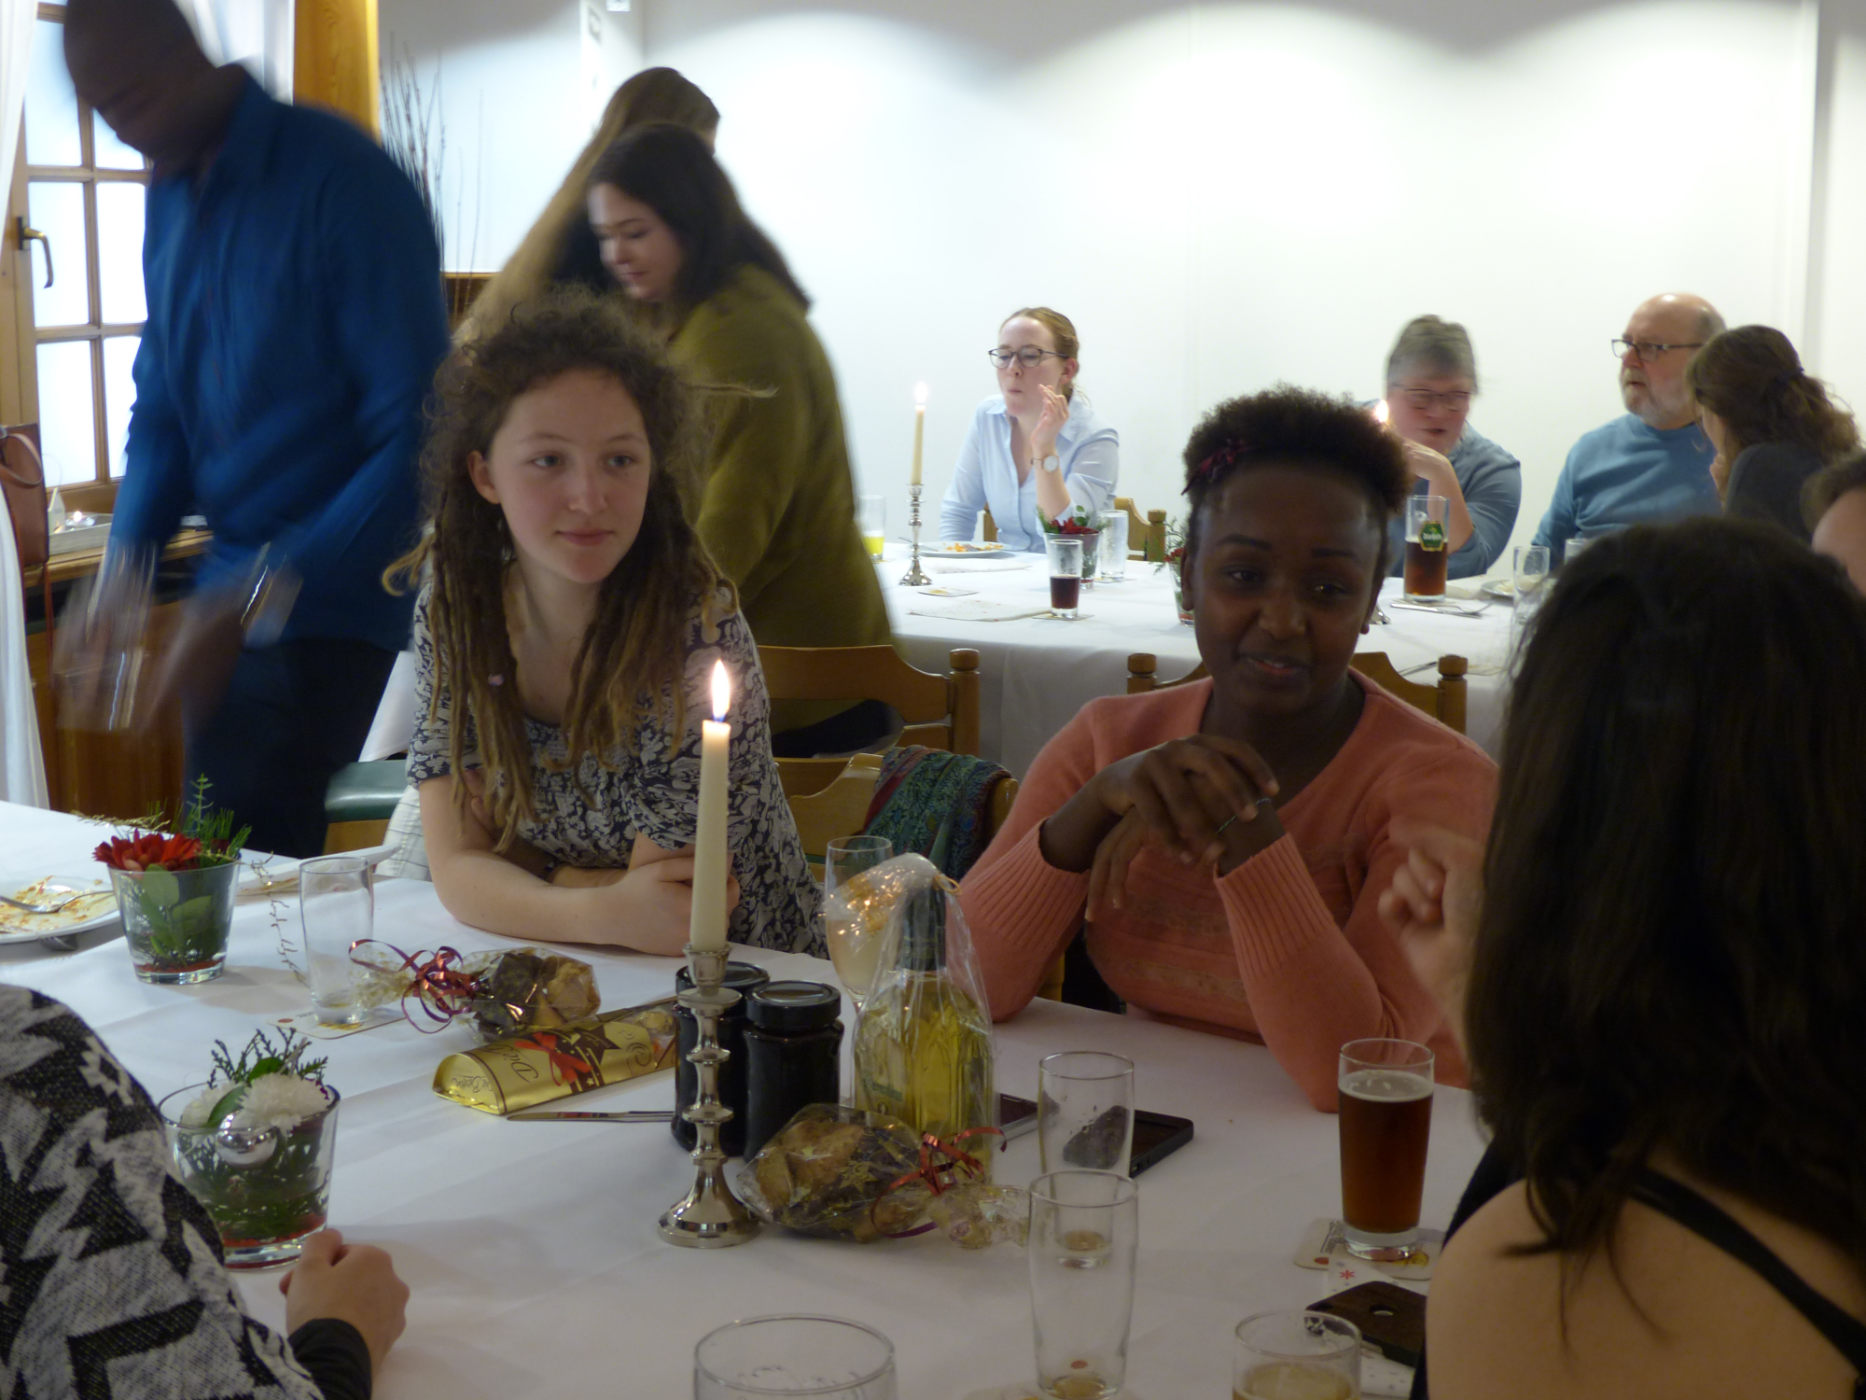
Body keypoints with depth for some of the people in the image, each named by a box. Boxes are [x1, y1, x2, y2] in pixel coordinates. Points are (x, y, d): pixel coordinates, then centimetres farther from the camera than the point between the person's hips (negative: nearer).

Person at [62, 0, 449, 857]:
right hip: (237, 591, 7)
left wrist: (265, 595, -25)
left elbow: (417, 433, -20)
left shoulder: (342, 182, -15)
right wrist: (126, 558, -3)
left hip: (338, 599, -7)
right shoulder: (171, 196, 9)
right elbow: (162, 407, 16)